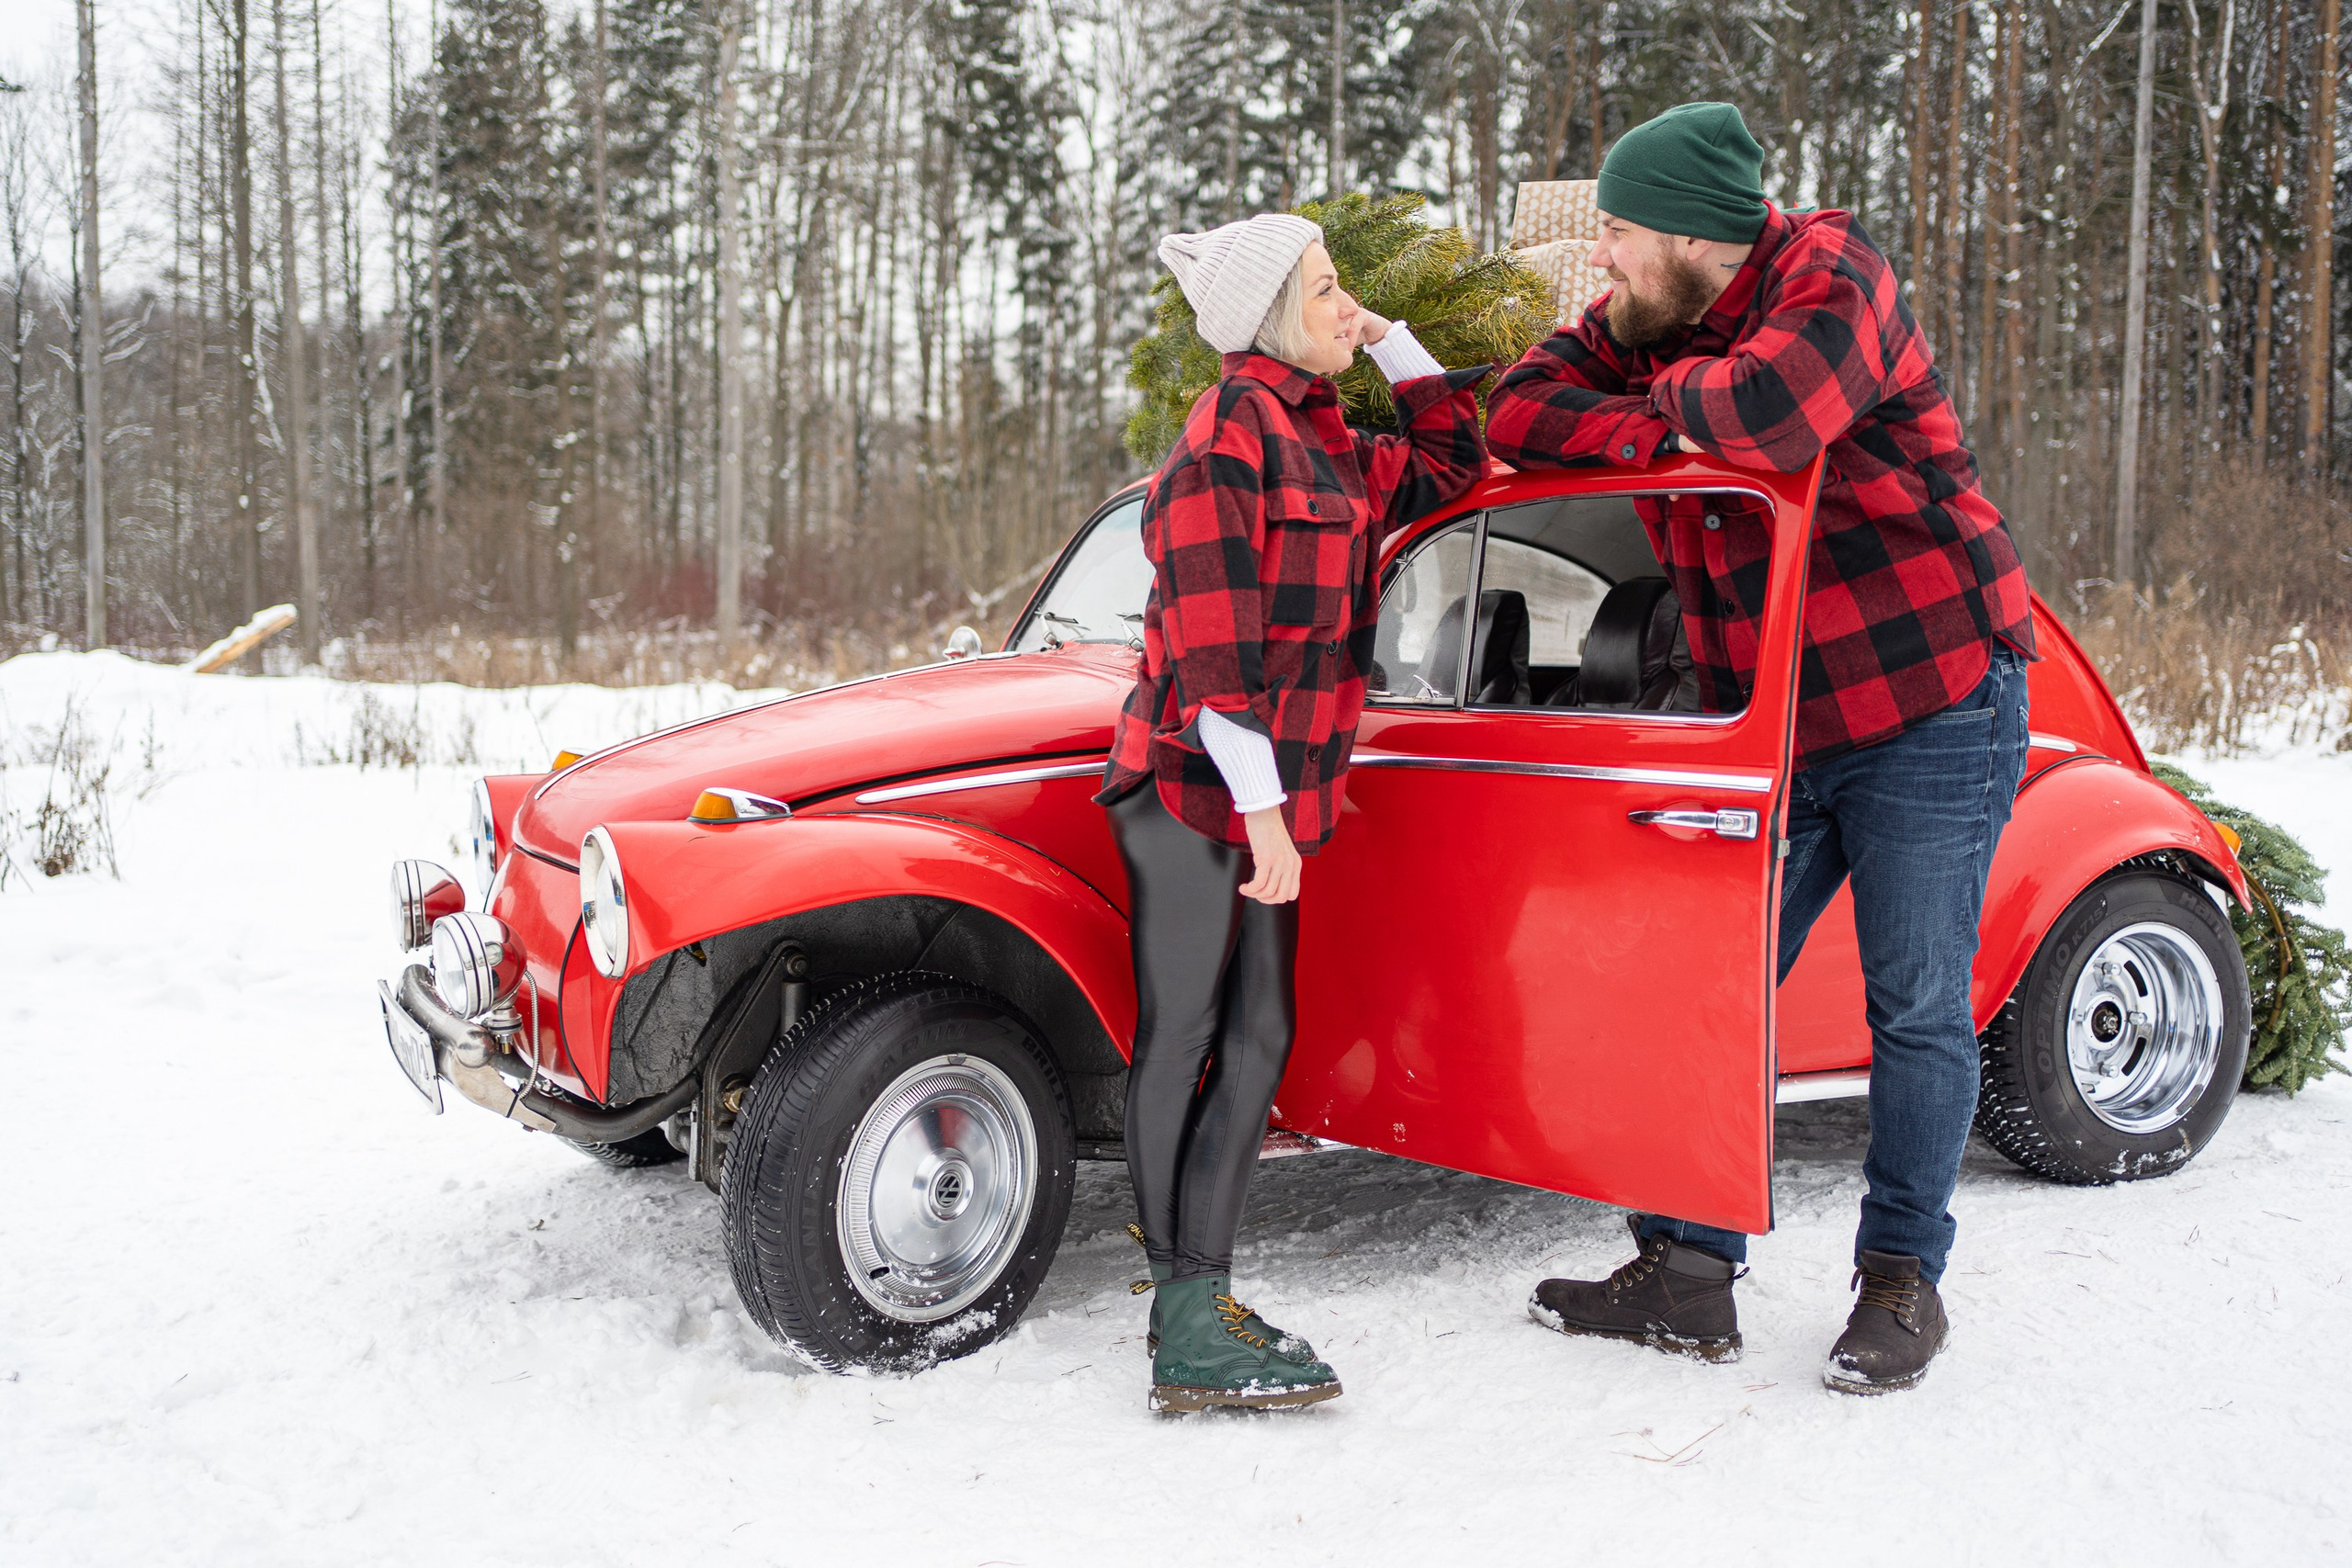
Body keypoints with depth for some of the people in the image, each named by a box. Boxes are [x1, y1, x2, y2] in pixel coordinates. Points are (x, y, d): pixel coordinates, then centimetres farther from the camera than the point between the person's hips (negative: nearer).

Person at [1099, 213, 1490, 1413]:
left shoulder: (1321, 442, 15)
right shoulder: (1229, 435, -12)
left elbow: (1450, 462, 28)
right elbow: (1211, 641, -18)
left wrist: (1387, 340, 17)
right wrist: (1260, 804, -21)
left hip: (1265, 796, 9)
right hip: (1197, 785, -9)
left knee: (1257, 1041, 10)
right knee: (1182, 1041, -5)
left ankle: (1197, 1293, 18)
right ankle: (1188, 1336, 0)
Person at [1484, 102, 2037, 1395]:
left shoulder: (1830, 275, -15)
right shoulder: (1638, 324, 5)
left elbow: (1773, 410, -34)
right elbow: (1521, 413, -4)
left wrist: (1675, 394, -13)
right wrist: (1665, 435, -16)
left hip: (1933, 706, -6)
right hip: (1775, 728, 6)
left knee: (1916, 1006, 1)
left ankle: (1902, 1280, 15)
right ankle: (1687, 1273, 11)